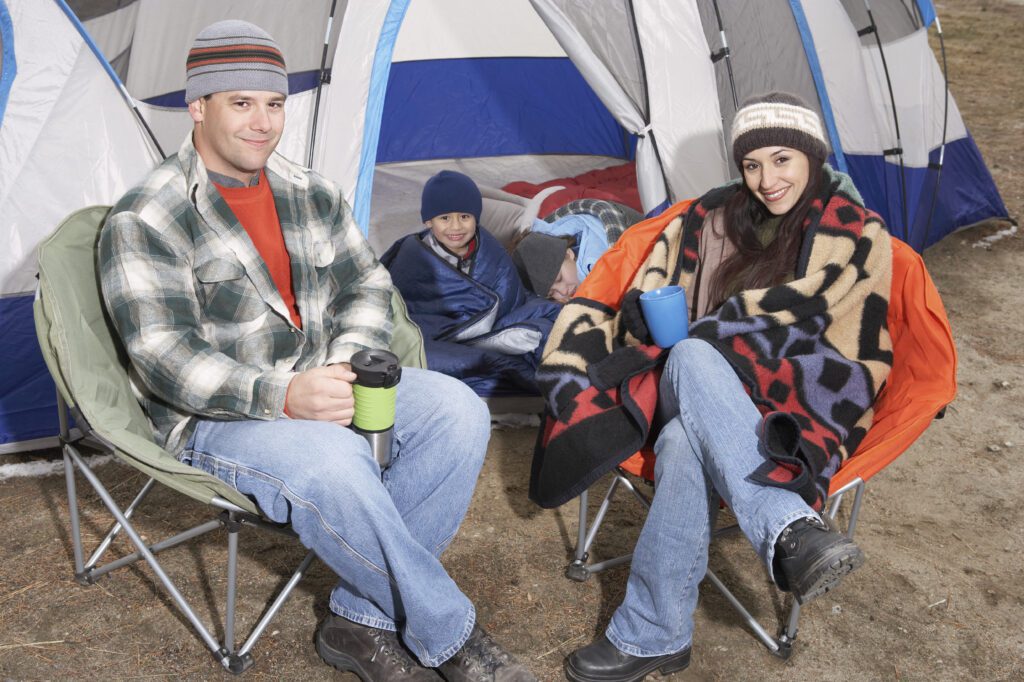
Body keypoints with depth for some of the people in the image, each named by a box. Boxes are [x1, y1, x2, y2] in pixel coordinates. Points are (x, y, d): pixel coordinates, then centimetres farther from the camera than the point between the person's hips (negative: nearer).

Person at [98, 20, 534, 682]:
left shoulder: (312, 193, 8)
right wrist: (280, 396, -32)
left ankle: (363, 618, -11)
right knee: (332, 465, -37)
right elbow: (165, 357, -18)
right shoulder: (143, 222, -11)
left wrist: (345, 364, -12)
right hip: (219, 416, -6)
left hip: (321, 381, 6)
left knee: (457, 411, -16)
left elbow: (368, 286, 10)